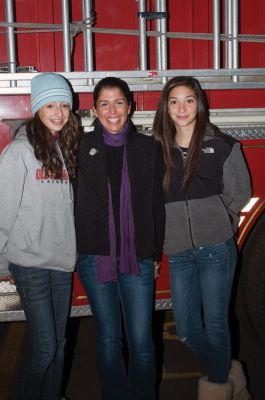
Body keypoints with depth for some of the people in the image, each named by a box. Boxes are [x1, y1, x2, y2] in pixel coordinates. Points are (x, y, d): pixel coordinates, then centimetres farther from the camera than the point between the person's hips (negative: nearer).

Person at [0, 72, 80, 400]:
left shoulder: (65, 149, 9)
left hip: (62, 261, 6)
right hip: (31, 263, -5)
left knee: (59, 344, 13)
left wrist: (72, 249, 9)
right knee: (44, 347, -2)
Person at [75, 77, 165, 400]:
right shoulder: (82, 147, -1)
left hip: (137, 258, 1)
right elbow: (73, 202, -1)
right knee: (109, 337, 12)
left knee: (141, 340, 4)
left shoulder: (148, 148, 3)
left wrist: (156, 253, 7)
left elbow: (157, 205, 6)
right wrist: (74, 252, -4)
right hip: (95, 257, 0)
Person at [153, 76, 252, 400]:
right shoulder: (159, 149, 6)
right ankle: (226, 369, 36)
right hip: (178, 252, 4)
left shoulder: (222, 146, -1)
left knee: (215, 324, 4)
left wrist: (209, 219, 5)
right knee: (187, 330, 9)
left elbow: (239, 194, 4)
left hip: (216, 248, -3)